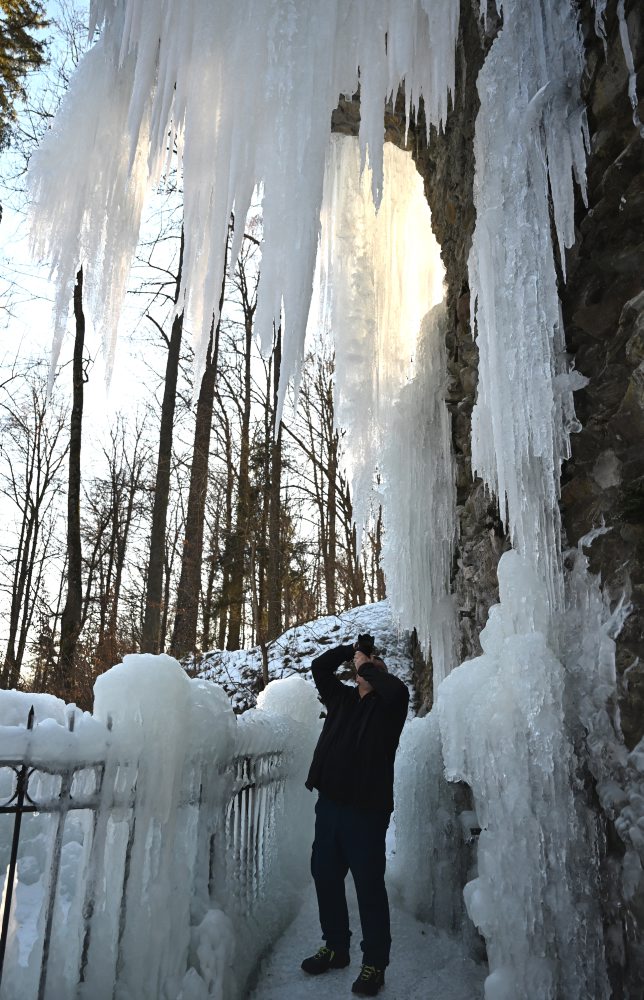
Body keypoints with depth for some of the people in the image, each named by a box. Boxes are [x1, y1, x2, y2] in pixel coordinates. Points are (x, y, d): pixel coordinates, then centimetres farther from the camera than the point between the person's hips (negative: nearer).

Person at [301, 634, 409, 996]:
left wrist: (369, 664, -10)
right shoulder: (341, 697, 13)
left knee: (369, 885, 2)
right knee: (325, 876, 15)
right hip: (330, 803, 6)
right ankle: (336, 947, 34)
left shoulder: (388, 705, -1)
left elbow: (398, 690, -23)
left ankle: (375, 963, 18)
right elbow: (319, 666, 11)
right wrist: (353, 650, 8)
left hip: (367, 809, -5)